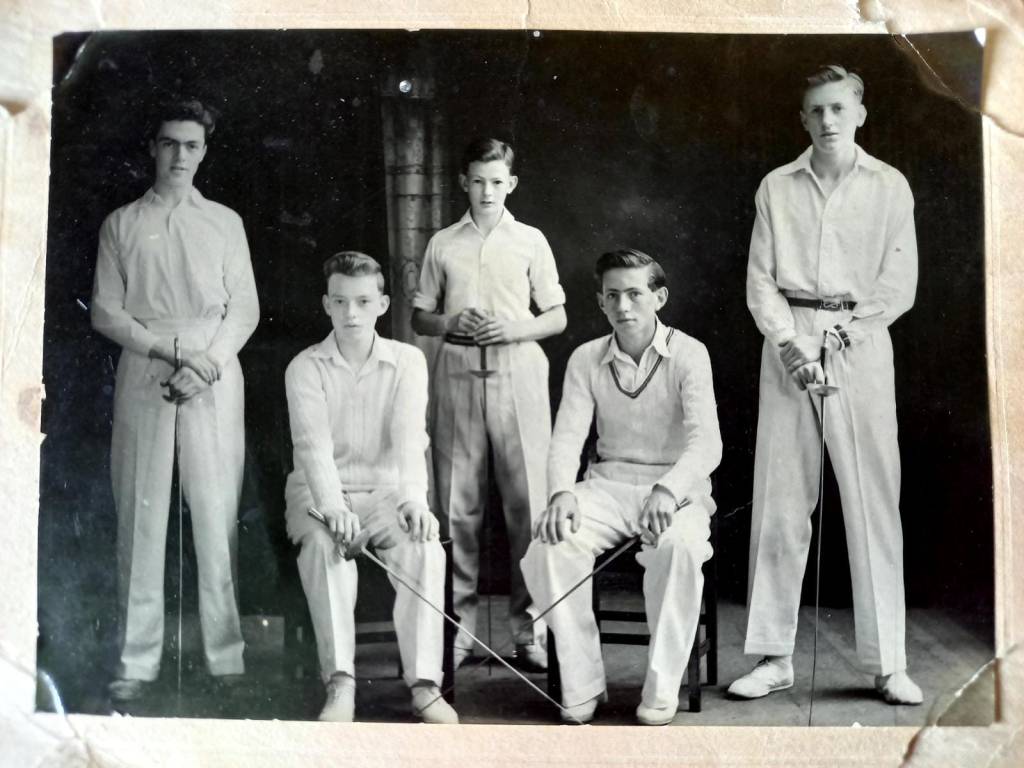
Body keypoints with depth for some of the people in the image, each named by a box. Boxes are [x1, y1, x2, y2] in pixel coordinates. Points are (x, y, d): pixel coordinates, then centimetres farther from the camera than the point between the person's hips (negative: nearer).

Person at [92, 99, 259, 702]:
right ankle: (138, 660, 7)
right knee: (141, 516, 0)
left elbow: (245, 310, 6)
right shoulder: (121, 224, 10)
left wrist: (207, 363, -10)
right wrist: (173, 349, -10)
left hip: (215, 379, 0)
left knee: (217, 515, -2)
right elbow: (105, 312, 4)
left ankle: (226, 653, 4)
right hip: (144, 378, 0)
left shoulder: (224, 222, 11)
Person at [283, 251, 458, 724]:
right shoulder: (305, 368, 1)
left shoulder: (408, 361, 4)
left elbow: (410, 436, -13)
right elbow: (313, 442, -16)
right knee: (323, 544, -34)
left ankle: (424, 684, -28)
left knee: (424, 546, -30)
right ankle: (340, 685, -34)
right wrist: (333, 507, -35)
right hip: (321, 494, -1)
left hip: (385, 491, 1)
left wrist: (413, 498, -32)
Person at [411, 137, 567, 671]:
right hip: (457, 376, 1)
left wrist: (515, 329, -9)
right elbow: (419, 317, 14)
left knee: (527, 503, -4)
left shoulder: (530, 241, 9)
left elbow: (557, 318, 10)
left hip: (517, 375, -1)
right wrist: (450, 323, -7)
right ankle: (459, 625, 12)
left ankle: (529, 628, 4)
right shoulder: (443, 244, 12)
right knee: (457, 505, 2)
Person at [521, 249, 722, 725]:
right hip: (608, 484, 3)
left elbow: (706, 442, -19)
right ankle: (582, 684, -11)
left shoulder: (688, 355, -7)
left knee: (680, 547, -37)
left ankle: (663, 688, -19)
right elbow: (567, 436, -3)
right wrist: (561, 492, -25)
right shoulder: (586, 359, 5)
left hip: (677, 487, -3)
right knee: (551, 544, -26)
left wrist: (668, 490, -39)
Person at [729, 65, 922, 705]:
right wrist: (791, 340, -10)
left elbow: (900, 284, 3)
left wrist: (843, 331, -10)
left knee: (874, 502, -2)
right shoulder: (777, 187, 11)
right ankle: (774, 657, 8)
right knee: (779, 502, 1)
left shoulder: (890, 187, 8)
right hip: (788, 343, 1)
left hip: (860, 343, -1)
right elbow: (760, 279, 6)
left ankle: (888, 663, 6)